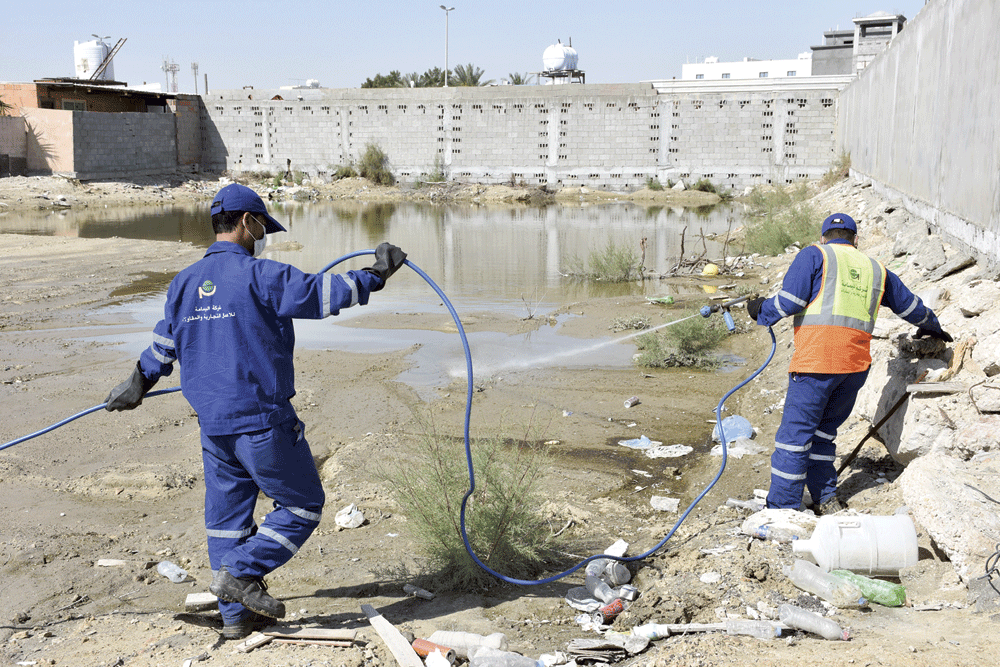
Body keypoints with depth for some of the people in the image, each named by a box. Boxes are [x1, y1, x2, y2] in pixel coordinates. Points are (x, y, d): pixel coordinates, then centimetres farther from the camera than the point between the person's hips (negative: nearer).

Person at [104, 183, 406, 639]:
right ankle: (240, 572, 0)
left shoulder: (184, 282, 10)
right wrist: (375, 275, -3)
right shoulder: (259, 275, -13)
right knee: (303, 505, 8)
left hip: (212, 425, 8)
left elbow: (163, 345, 20)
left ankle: (236, 615, 21)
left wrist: (138, 384, 34)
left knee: (227, 515, 15)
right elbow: (322, 293, -15)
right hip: (262, 421, -7)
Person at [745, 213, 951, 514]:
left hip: (816, 361, -5)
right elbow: (909, 305, 33)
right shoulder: (875, 268, 21)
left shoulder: (814, 255, 6)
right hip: (857, 363, 6)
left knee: (795, 432, -4)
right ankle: (826, 499, 18)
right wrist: (931, 326, 51)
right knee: (824, 429, 19)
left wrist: (762, 311, 12)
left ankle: (782, 508, -4)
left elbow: (790, 300, -7)